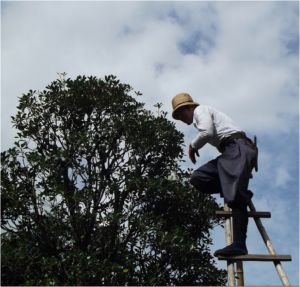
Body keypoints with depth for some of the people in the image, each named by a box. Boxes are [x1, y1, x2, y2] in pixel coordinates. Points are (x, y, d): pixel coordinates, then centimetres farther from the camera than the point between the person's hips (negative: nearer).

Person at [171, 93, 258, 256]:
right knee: (198, 178, -3)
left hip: (237, 147, -10)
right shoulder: (199, 119, 34)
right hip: (229, 153, 10)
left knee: (235, 196, -23)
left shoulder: (200, 110, 6)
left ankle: (240, 244, -33)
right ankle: (241, 193, -6)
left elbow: (207, 132, -11)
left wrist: (193, 146, 3)